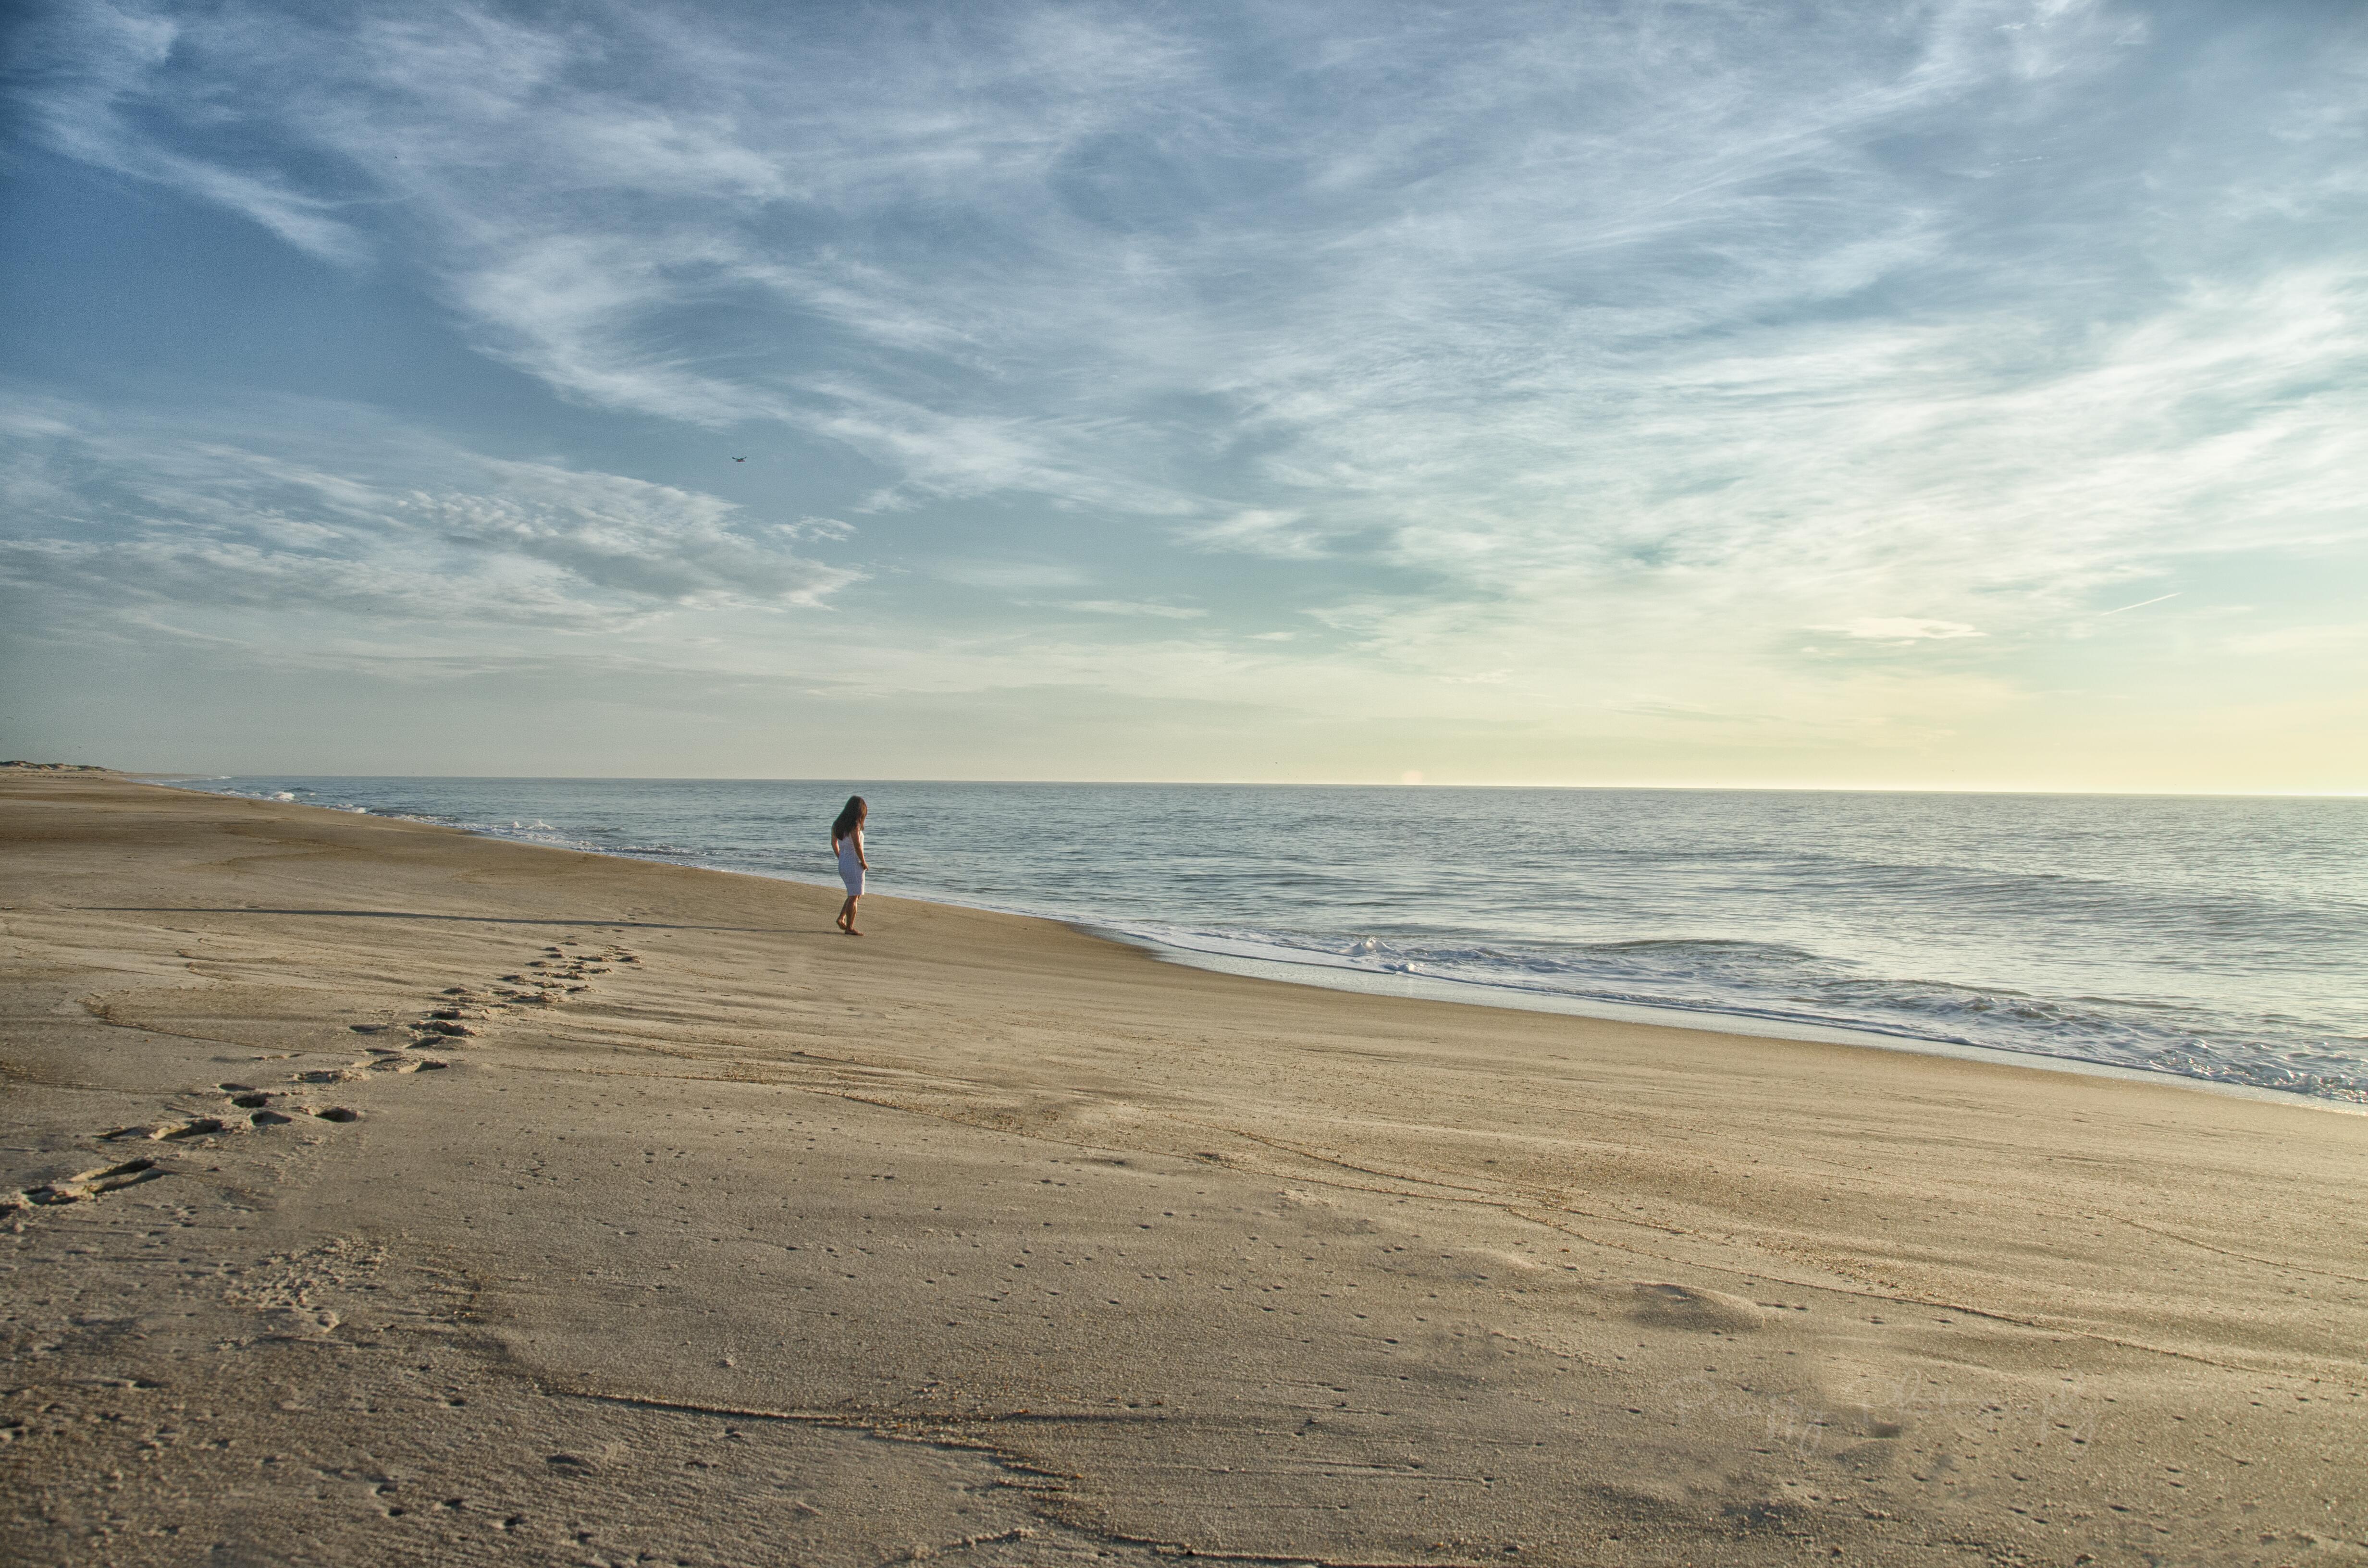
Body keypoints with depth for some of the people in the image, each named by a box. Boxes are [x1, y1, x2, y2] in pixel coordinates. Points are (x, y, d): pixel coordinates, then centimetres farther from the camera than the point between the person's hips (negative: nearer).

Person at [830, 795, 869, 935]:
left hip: (842, 864, 8)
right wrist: (864, 863, -11)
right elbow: (857, 846, -24)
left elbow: (834, 844, 17)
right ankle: (850, 928, 5)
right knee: (854, 896, 1)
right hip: (854, 865, -8)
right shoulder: (855, 825, -18)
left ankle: (841, 918, 10)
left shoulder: (837, 824, 7)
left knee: (857, 894, 20)